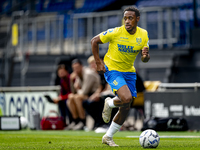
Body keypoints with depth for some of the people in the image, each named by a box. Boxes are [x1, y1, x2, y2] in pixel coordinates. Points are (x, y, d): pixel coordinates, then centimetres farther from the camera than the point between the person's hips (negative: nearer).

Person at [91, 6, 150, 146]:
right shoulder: (115, 32, -18)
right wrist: (98, 62, -9)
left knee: (126, 108, 6)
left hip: (129, 72, 5)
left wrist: (145, 55, -22)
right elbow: (94, 41, -6)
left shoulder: (143, 35, -6)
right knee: (127, 99, -27)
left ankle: (108, 137, 24)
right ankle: (110, 103, 9)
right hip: (112, 70, -5)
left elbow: (145, 59, 3)